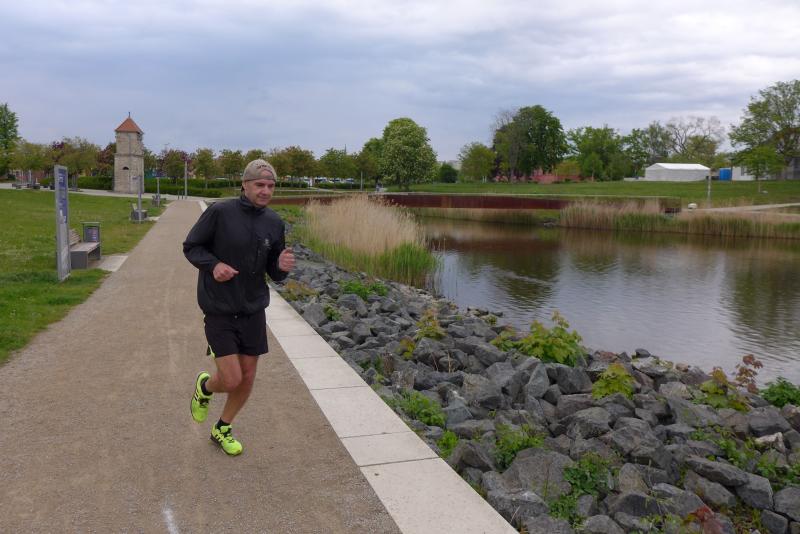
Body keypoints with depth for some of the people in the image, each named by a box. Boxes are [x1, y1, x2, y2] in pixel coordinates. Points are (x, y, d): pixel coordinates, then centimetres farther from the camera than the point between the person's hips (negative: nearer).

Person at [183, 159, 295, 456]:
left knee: (248, 377, 10)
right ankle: (205, 386, 29)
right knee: (231, 380, -8)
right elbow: (191, 246, -4)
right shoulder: (219, 212, -14)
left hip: (253, 310, 5)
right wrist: (213, 265, -23)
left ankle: (222, 429, 35)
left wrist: (283, 266, -17)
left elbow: (273, 272, 7)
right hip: (220, 311, -4)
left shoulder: (274, 223, 0)